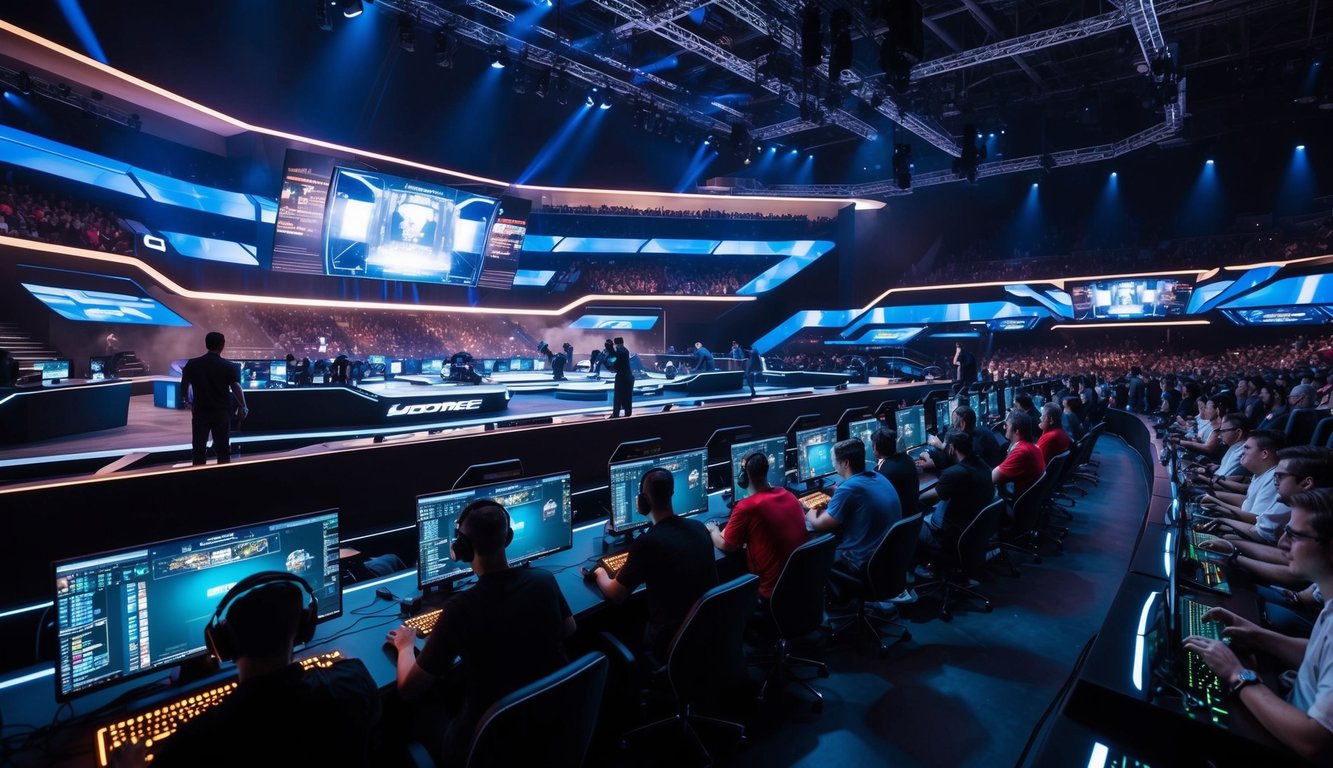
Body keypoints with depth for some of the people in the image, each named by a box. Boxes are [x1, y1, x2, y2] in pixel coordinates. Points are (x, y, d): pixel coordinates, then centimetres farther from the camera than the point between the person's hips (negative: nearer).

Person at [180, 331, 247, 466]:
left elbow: (184, 386, 7)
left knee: (198, 448, 9)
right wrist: (243, 407, -3)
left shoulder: (192, 364, 0)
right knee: (222, 448, 5)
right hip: (222, 412, -2)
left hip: (200, 412, 2)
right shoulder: (229, 367, -8)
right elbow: (236, 388, -14)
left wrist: (188, 402, 25)